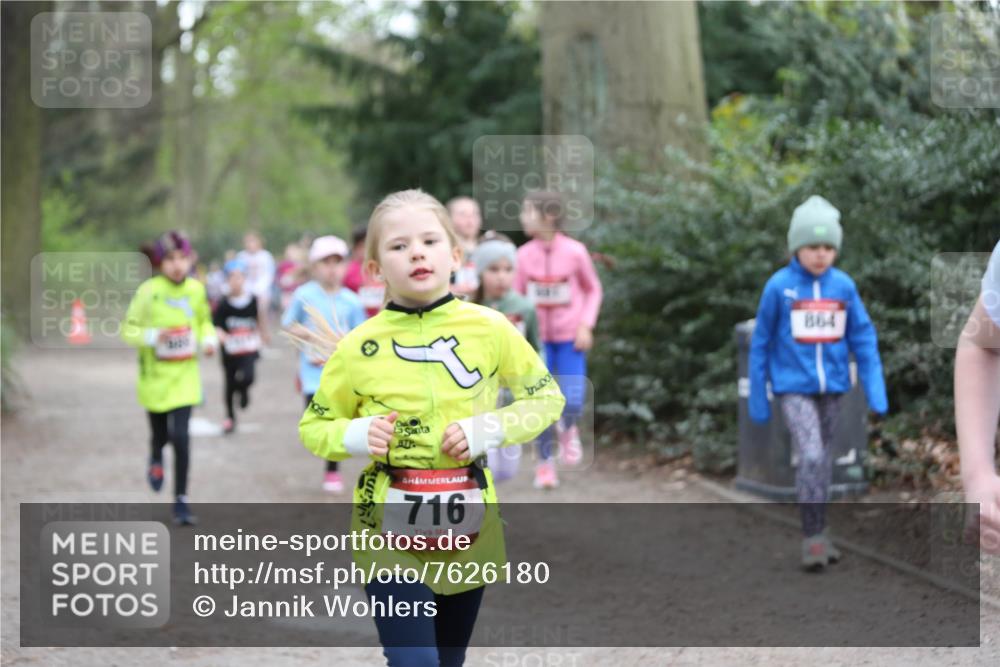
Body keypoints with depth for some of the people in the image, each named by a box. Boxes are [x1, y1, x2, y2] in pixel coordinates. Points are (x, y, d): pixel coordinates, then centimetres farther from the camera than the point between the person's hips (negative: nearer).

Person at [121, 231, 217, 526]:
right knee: (160, 433, 14)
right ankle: (156, 458, 53)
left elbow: (204, 321, 16)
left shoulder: (196, 289, -2)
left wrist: (209, 340, -3)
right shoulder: (148, 291, -13)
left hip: (185, 376, 1)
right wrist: (152, 337, -26)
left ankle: (181, 500, 1)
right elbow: (129, 329, -8)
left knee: (181, 436, -9)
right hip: (155, 376, -1)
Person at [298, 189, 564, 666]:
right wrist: (356, 437, -15)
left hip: (469, 528, 2)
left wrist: (489, 429, -10)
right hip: (390, 532, -2)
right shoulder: (358, 347, -7)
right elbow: (313, 426, 6)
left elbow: (546, 397, 6)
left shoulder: (490, 329, -5)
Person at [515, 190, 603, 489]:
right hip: (538, 338, 1)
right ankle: (544, 462, 18)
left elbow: (593, 290, 4)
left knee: (572, 403, -11)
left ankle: (567, 428, 24)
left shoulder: (575, 252, -10)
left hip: (570, 339, -1)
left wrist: (586, 325, -6)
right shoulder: (524, 255, -7)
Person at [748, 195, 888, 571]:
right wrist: (758, 398, 0)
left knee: (824, 461, 12)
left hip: (831, 387, 4)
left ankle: (818, 534, 25)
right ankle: (812, 538, -8)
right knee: (811, 456, -17)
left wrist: (875, 391, -2)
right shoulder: (779, 286, -8)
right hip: (793, 388, -4)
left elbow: (863, 338, 4)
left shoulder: (844, 286, -1)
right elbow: (761, 343, -1)